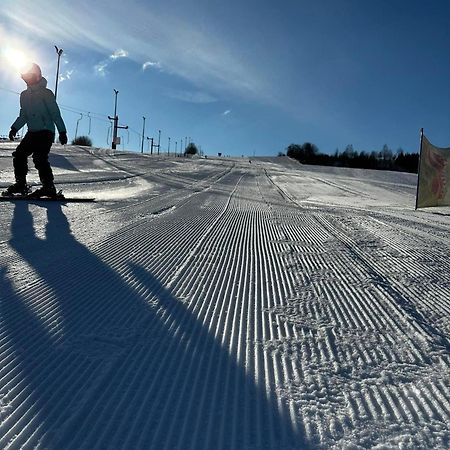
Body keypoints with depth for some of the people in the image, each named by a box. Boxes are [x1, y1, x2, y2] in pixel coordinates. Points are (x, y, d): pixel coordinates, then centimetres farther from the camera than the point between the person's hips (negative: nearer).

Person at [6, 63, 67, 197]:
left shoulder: (46, 93, -5)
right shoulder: (24, 95, 15)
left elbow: (55, 113, -8)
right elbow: (23, 115, 22)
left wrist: (62, 131, -13)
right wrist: (15, 128, 11)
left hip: (45, 132, -7)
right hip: (32, 132, 8)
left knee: (39, 158, -21)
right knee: (19, 155, 2)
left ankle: (49, 187, -18)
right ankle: (20, 184, 9)